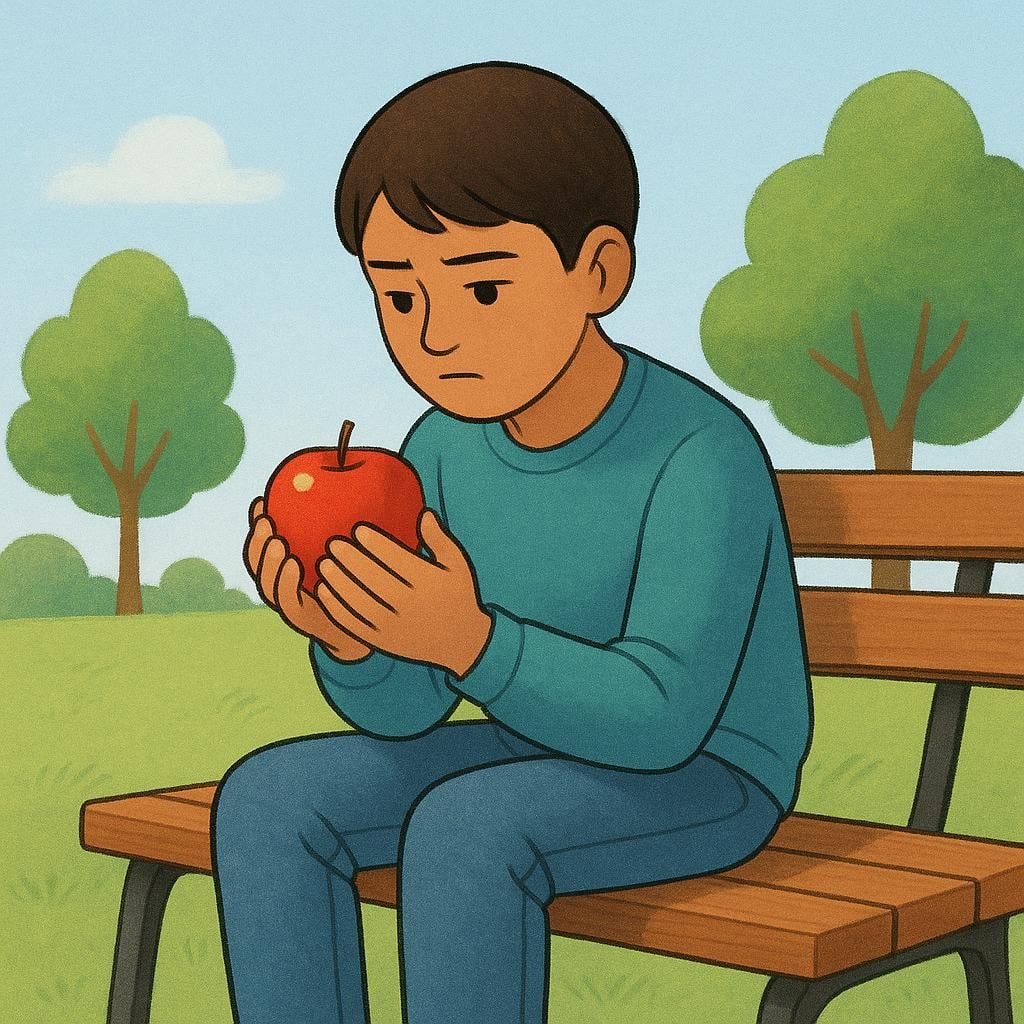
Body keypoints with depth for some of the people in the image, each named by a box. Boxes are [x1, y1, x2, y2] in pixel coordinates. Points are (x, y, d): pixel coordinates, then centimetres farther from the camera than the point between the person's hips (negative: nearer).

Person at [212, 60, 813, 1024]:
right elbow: (400, 708, -2)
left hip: (702, 776, -6)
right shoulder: (443, 450, -5)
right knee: (268, 798, -12)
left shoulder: (702, 455, -24)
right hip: (545, 749, 7)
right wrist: (342, 630, -25)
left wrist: (469, 641, -42)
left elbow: (662, 720, -28)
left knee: (464, 828, -33)